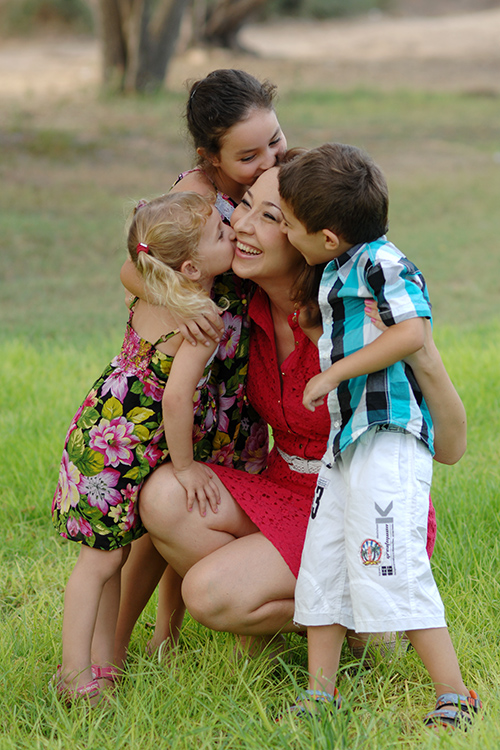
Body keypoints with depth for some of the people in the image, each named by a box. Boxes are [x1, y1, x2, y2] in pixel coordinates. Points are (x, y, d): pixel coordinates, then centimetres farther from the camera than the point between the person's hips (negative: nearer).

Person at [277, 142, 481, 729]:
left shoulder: (381, 262, -12)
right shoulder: (335, 271, 16)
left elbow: (411, 332, -23)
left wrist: (333, 374, -17)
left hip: (388, 438, -10)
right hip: (345, 438, 10)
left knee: (390, 571, -14)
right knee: (321, 566, 9)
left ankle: (454, 698, -9)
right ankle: (320, 696, 16)